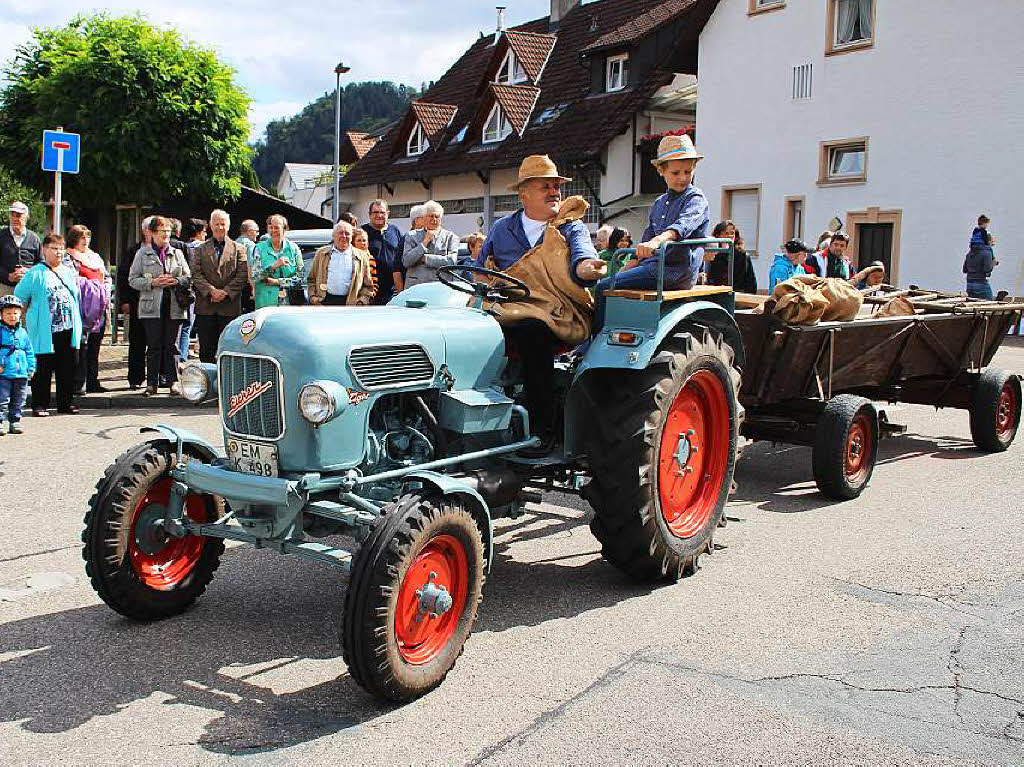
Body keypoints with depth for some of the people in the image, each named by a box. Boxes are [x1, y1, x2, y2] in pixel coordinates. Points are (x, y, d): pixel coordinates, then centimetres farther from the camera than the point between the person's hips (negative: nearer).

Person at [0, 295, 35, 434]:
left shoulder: (23, 333, 11)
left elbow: (29, 352, 16)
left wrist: (31, 368, 12)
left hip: (21, 374, 4)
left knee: (18, 401, 11)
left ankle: (15, 421, 20)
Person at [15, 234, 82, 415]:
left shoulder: (69, 273, 16)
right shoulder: (36, 273, -1)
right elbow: (19, 298, 2)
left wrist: (77, 324, 20)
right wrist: (29, 318, 3)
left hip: (69, 330, 5)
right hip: (45, 332, -5)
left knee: (68, 368, 8)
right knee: (44, 369, -2)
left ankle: (66, 402, 18)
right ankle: (40, 404, 7)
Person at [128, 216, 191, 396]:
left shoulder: (177, 253, 13)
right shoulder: (142, 253, 6)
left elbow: (188, 277, 13)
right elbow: (133, 280, 3)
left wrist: (176, 281, -8)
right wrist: (153, 283, -11)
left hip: (174, 306, 2)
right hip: (152, 306, -2)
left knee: (171, 345, 3)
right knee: (154, 345, -2)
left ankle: (173, 381, 10)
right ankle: (152, 383, 4)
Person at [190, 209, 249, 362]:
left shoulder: (239, 249, 10)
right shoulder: (200, 250, 13)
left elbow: (242, 275, 0)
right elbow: (195, 274, 2)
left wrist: (226, 292, -12)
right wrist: (211, 291, -13)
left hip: (230, 307, -1)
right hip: (205, 308, 1)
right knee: (206, 351, 4)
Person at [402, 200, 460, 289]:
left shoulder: (450, 237, 11)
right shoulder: (412, 236, 15)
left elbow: (452, 261, -5)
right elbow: (406, 262, 1)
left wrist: (425, 258, -3)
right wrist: (425, 242, -1)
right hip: (414, 286, 1)